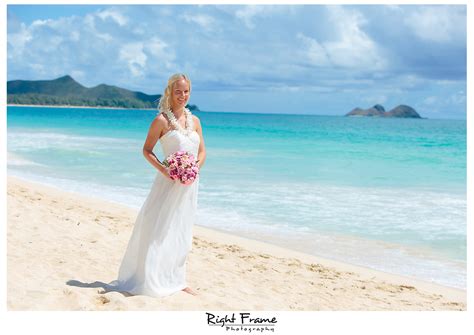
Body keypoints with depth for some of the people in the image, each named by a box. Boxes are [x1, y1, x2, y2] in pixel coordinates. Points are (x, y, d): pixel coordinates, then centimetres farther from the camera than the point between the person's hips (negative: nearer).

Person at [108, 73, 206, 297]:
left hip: (189, 183, 5)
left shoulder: (194, 120, 9)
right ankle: (149, 280, 8)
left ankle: (175, 280, 24)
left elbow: (202, 151, 13)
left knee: (181, 232, 13)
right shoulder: (162, 120, -6)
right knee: (157, 229, -4)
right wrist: (162, 169, -19)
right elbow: (147, 150, -4)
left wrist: (196, 167, -6)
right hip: (169, 182, -5)